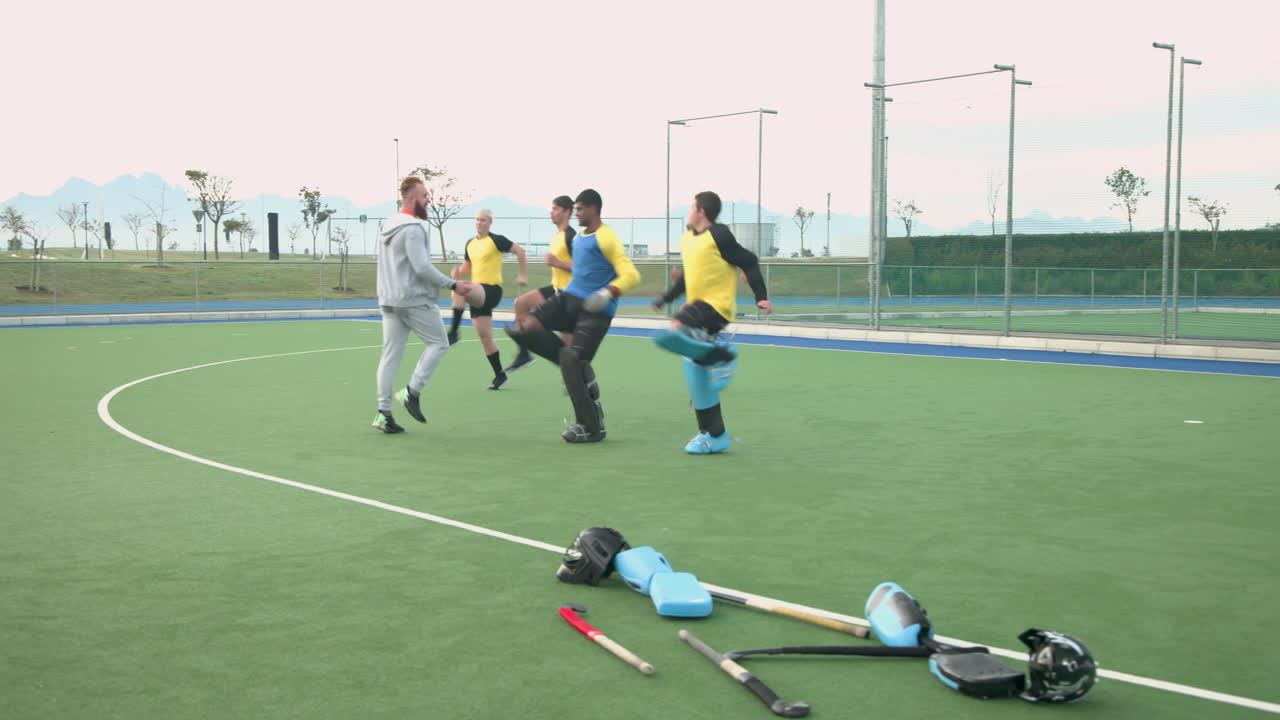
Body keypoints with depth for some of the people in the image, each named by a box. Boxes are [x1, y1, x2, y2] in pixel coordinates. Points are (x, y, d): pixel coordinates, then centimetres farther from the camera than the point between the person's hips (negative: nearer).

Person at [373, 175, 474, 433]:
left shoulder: (388, 226, 13)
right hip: (415, 300, -8)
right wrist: (453, 285, -14)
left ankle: (384, 412, 5)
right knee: (438, 344, 7)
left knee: (391, 354, 7)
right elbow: (422, 266, -21)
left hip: (389, 300, 8)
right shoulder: (413, 228, -16)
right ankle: (412, 392, -1)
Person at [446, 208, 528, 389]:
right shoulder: (470, 244, 15)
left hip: (491, 290, -8)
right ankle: (499, 374, 18)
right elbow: (467, 267, 22)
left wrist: (523, 276, -4)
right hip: (478, 294, 8)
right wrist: (458, 271, 0)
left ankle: (453, 332, -29)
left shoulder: (496, 240, -6)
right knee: (484, 337, 8)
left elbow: (520, 251, -3)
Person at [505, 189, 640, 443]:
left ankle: (591, 428, -2)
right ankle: (581, 370, 0)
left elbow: (631, 275, -19)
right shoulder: (579, 236, 16)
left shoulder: (605, 238, -11)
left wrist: (609, 293, -34)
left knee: (570, 360, -15)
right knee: (529, 328, -11)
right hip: (570, 298, 8)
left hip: (595, 309, -8)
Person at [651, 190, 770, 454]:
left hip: (716, 305, -9)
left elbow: (749, 262, -7)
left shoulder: (719, 235, -9)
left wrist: (761, 297, -14)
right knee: (695, 373, 8)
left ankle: (720, 355, -13)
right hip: (698, 306, 9)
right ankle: (714, 435, 14)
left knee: (673, 334, -31)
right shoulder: (687, 239, 16)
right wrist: (666, 298, 30)